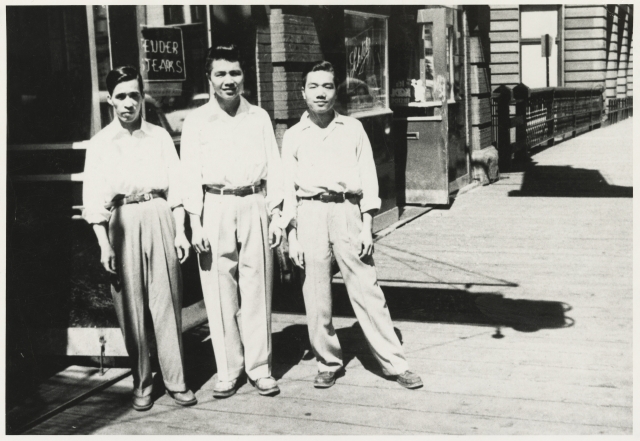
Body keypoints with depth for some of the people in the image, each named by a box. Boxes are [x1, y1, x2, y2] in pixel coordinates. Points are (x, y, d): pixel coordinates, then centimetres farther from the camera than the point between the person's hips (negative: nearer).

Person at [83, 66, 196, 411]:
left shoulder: (160, 136, 9)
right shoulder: (100, 144, 5)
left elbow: (175, 187, 7)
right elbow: (94, 200, 1)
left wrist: (180, 231, 1)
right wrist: (104, 245, -7)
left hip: (160, 219, 0)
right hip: (122, 224, 0)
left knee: (167, 303, 0)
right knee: (130, 307, 3)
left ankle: (176, 380, 9)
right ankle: (141, 382, 15)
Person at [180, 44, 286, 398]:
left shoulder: (259, 117, 9)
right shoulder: (196, 121, 4)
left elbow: (273, 168, 9)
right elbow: (190, 175, 1)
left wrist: (275, 216, 4)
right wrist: (195, 223, -5)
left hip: (254, 206, 1)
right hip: (215, 209, -1)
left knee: (257, 290, 4)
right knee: (220, 293, 2)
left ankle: (259, 367, 14)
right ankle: (227, 370, 14)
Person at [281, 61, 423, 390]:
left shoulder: (352, 129, 9)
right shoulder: (294, 136, 9)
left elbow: (367, 177, 6)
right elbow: (288, 187, 8)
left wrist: (367, 227, -2)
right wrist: (292, 235, 1)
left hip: (347, 211, -1)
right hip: (310, 214, 1)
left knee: (367, 291, -1)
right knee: (316, 296, 5)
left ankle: (394, 363, 6)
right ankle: (328, 362, 20)